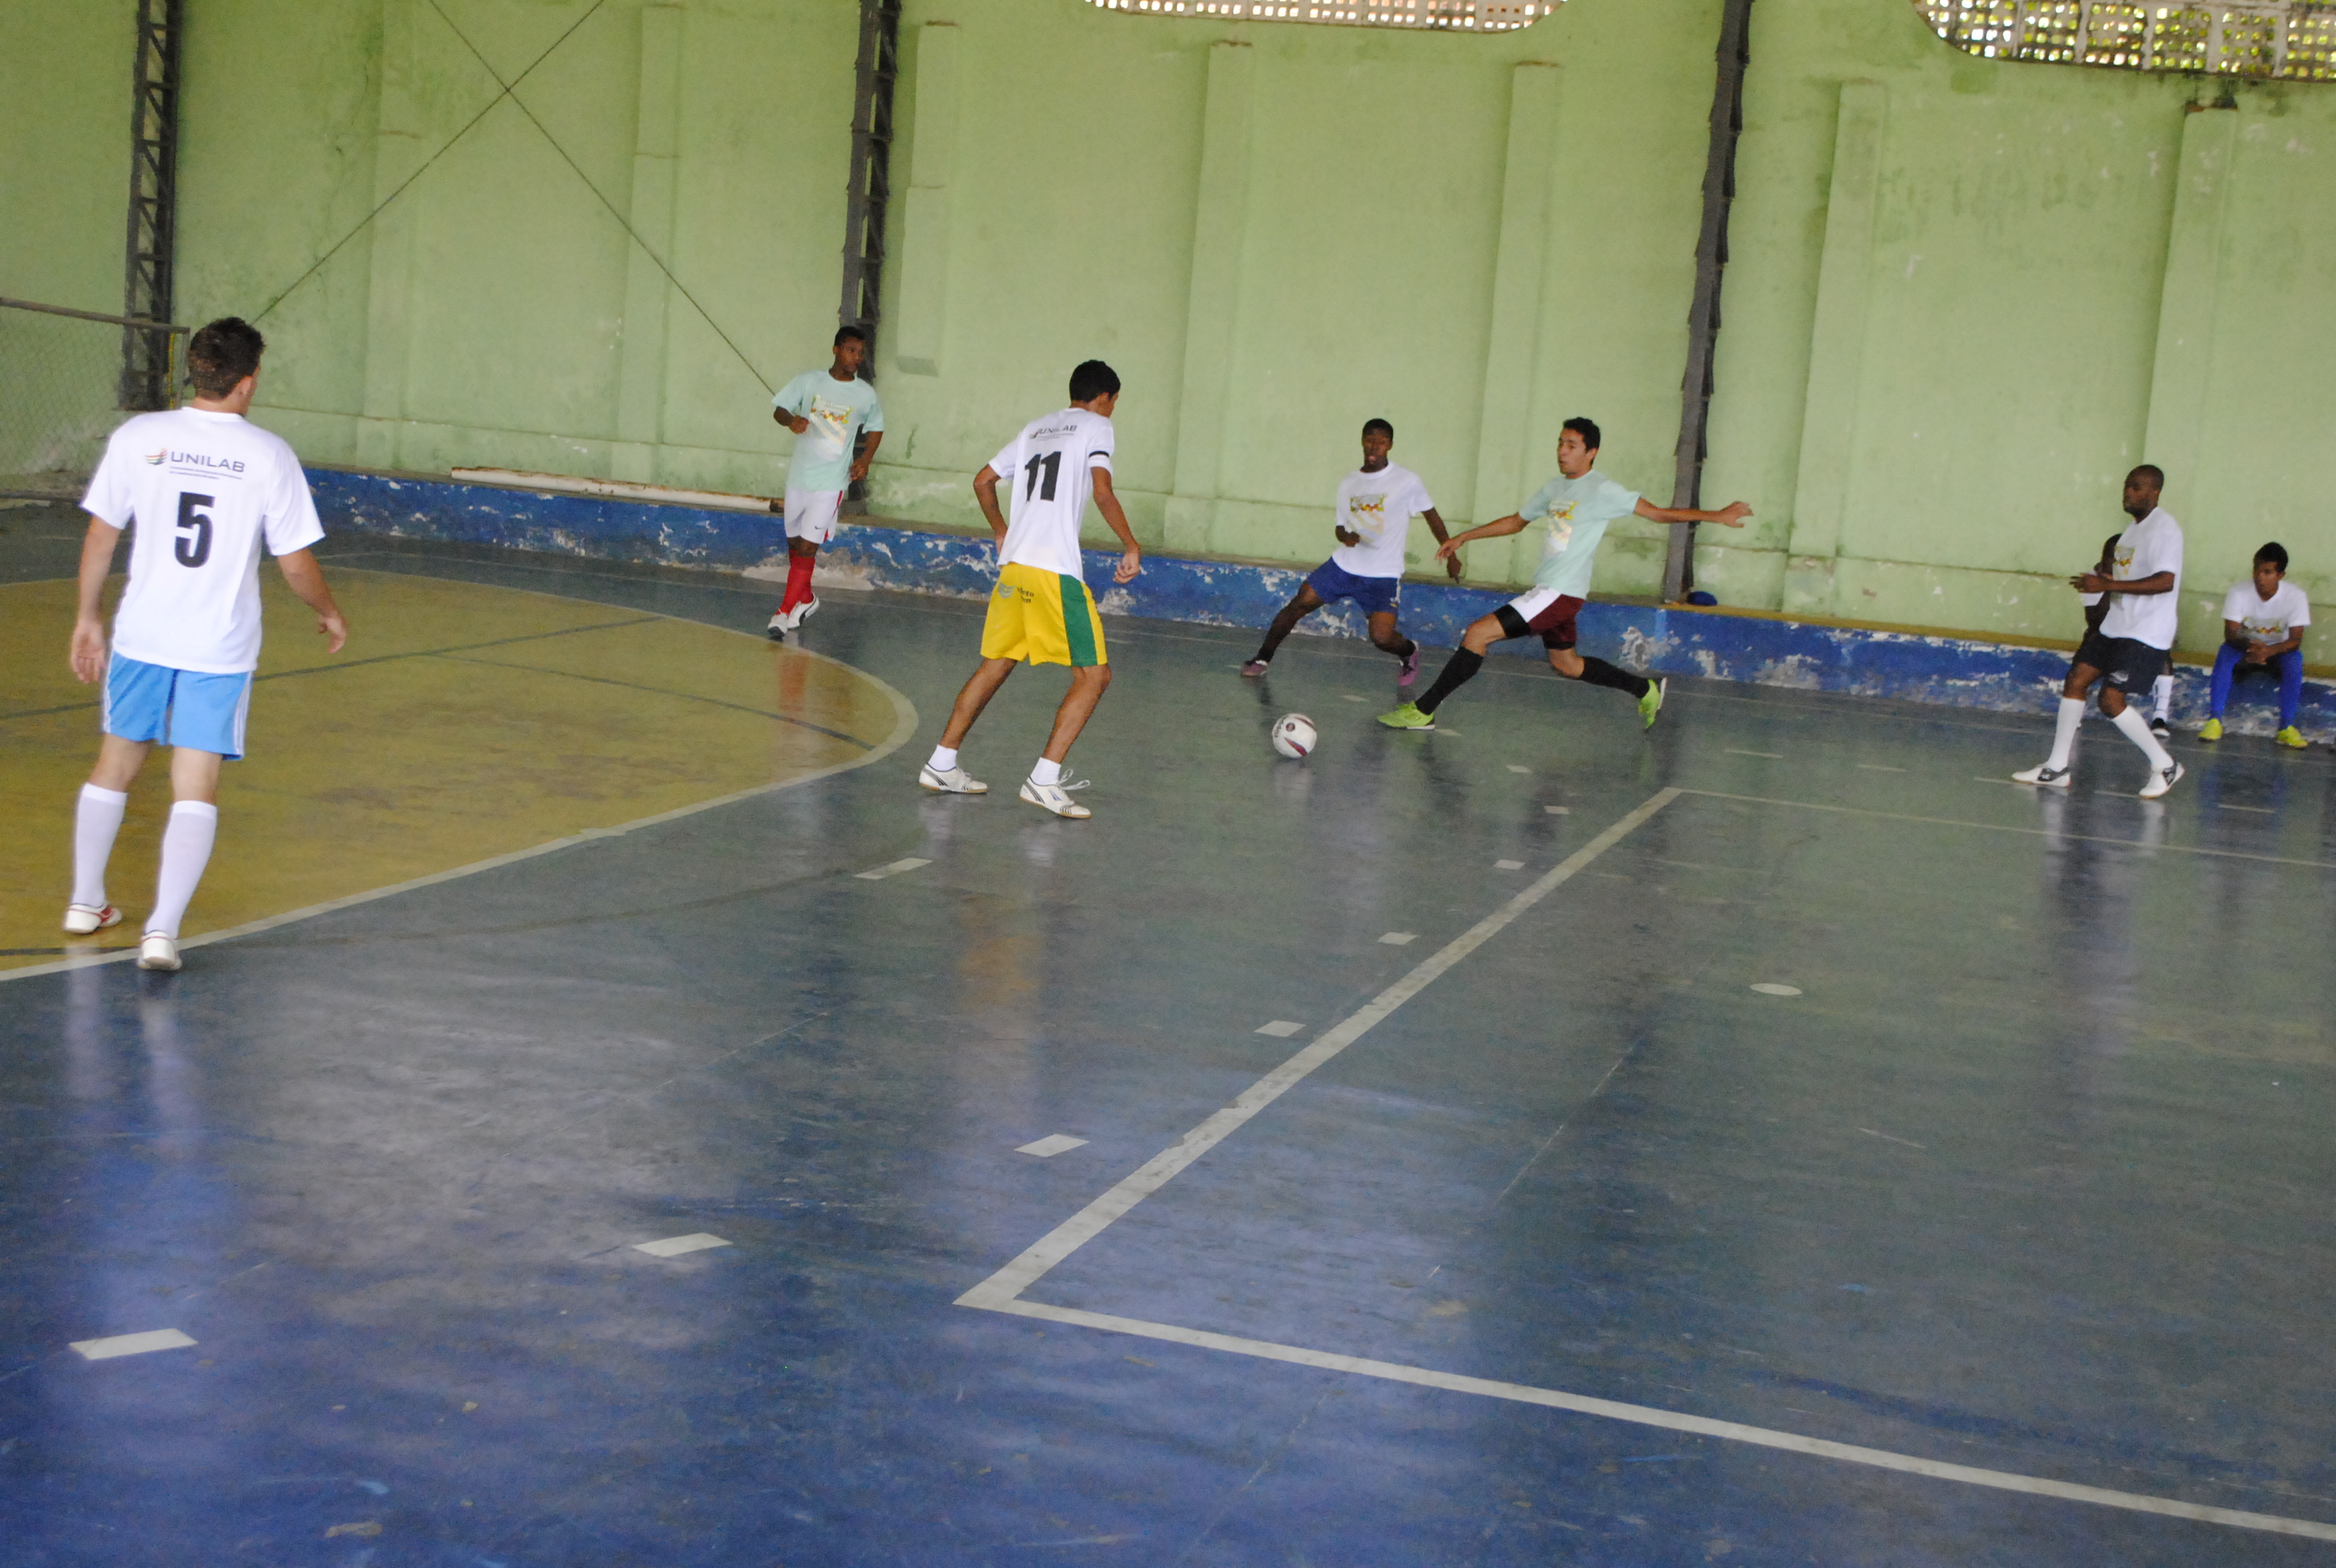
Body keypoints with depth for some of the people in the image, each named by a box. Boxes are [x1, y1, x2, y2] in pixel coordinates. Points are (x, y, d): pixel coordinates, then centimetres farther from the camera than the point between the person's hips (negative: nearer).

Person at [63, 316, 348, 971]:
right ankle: (162, 930, -10)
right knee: (196, 789, 1)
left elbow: (100, 535, 4)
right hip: (221, 648, -2)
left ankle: (85, 902, 34)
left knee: (114, 767, 20)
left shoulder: (137, 437, -3)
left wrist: (87, 618, 17)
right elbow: (296, 563, -4)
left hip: (141, 637, 3)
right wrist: (329, 614, 15)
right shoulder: (269, 455, -8)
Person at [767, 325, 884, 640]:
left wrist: (865, 460, -1)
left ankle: (785, 612, -6)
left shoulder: (866, 395, 0)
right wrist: (791, 420, -22)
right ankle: (805, 598, 37)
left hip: (831, 482, -2)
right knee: (794, 543, 14)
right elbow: (778, 409, 1)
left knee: (807, 548, -11)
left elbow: (876, 428, 15)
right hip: (799, 475, 2)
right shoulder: (809, 381, -1)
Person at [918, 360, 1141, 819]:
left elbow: (983, 481, 25)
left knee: (995, 666, 20)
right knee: (1094, 675, -2)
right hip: (1056, 572, -7)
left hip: (1013, 565, 7)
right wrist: (1131, 547, -3)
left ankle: (941, 764, 23)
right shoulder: (1096, 426, 2)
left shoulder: (1036, 428, 21)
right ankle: (1044, 779, -11)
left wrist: (1002, 532, 37)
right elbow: (1103, 492, -12)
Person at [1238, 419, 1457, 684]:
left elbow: (1432, 517, 2)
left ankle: (1409, 651, 20)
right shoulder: (1347, 484, 6)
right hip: (1344, 563, 4)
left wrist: (1451, 556, 3)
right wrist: (1345, 536, -9)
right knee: (1299, 604, -7)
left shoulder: (1406, 481, -7)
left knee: (1381, 638, -16)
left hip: (1384, 575, -4)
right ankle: (1263, 658, 11)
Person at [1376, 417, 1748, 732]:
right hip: (1549, 590, 9)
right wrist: (1463, 538, 24)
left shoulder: (1601, 490, -11)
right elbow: (1516, 521, 26)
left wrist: (1716, 516, -15)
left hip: (1561, 593, -9)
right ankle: (1646, 690, 34)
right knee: (1566, 664, 21)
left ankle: (1423, 711, -10)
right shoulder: (1555, 488, 14)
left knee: (1477, 633, -14)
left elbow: (1657, 512, -9)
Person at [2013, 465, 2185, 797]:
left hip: (2146, 633, -10)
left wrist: (2108, 585, -29)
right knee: (2075, 679, 5)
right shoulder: (2135, 528, 15)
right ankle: (2056, 767, 12)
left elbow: (2165, 581, -27)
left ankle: (2165, 766, 3)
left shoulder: (2163, 528, -15)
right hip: (2116, 626, 10)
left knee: (2111, 700, -14)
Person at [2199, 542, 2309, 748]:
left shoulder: (2295, 597, -18)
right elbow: (2230, 633, -21)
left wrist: (2268, 651, -42)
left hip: (2277, 652, 0)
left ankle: (2286, 727, -26)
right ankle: (2215, 720, -29)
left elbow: (2295, 640, -22)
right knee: (2225, 653, -31)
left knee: (2294, 660, -31)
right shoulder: (2238, 592, -19)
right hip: (2244, 647, 0)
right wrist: (2249, 645, -44)